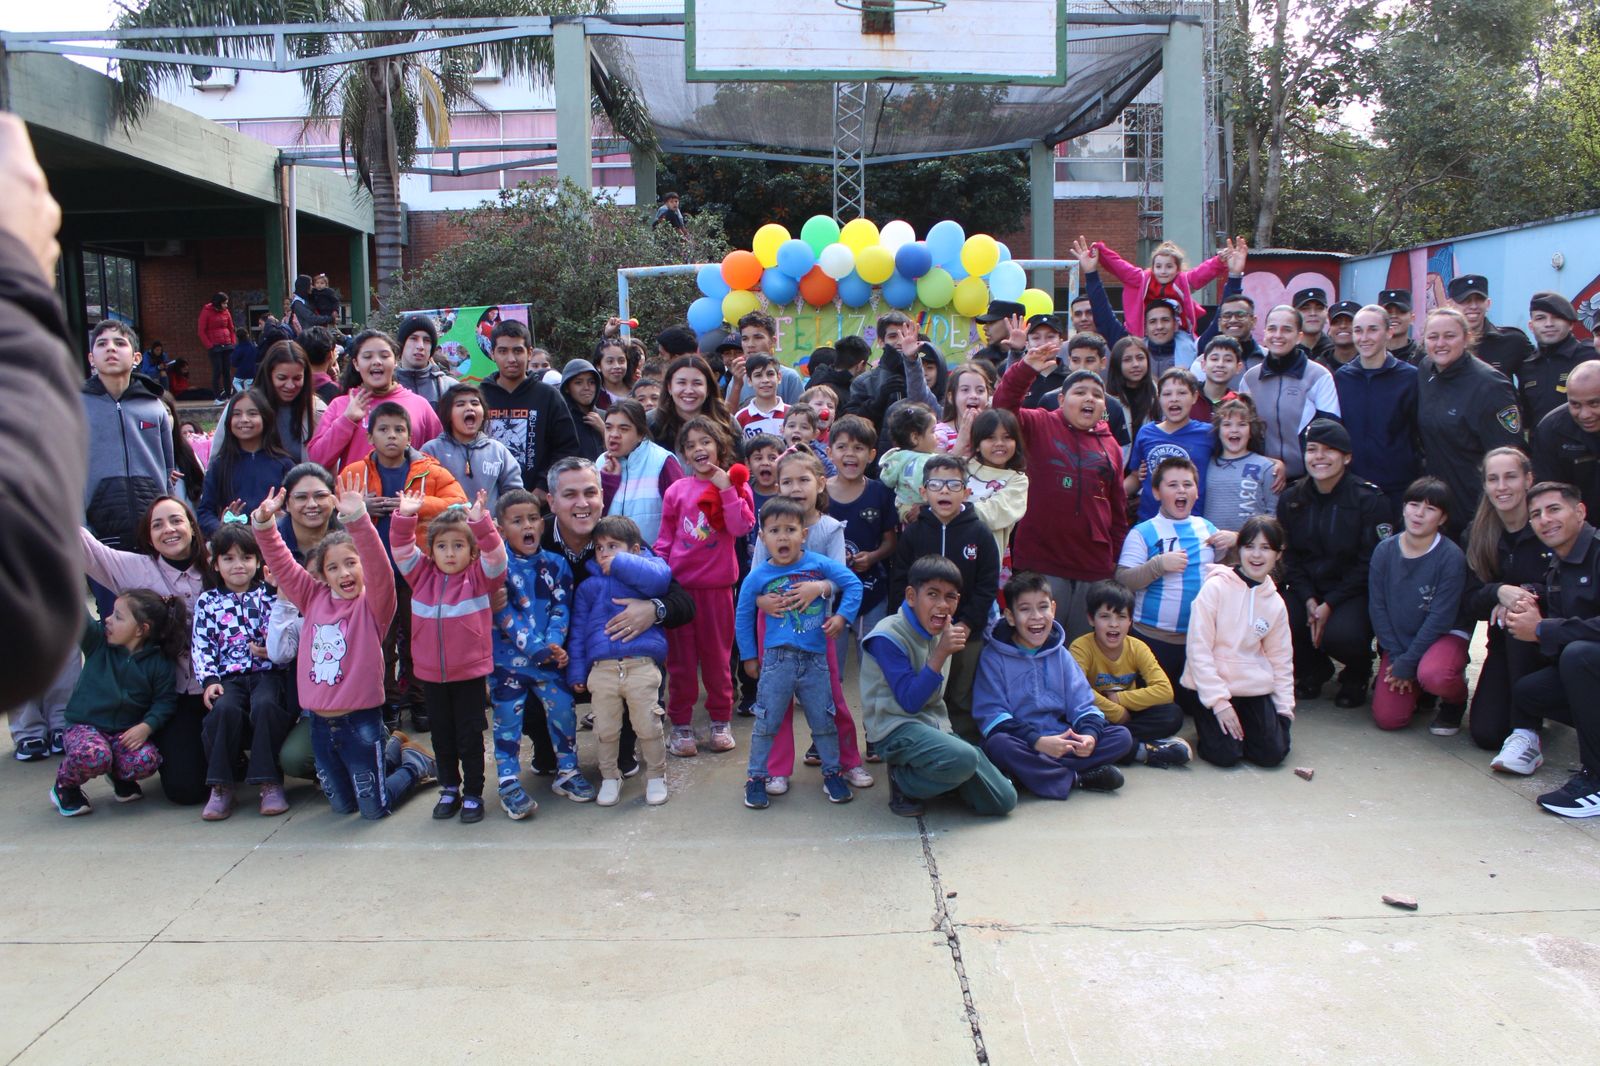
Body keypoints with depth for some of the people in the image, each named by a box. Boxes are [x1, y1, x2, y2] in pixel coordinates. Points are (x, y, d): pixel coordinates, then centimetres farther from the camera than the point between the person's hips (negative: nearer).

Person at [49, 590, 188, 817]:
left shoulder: (159, 661, -3)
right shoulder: (97, 640, -2)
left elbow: (165, 701, -2)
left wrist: (147, 726, -20)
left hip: (127, 730, 1)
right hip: (85, 725, -1)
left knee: (147, 760, -29)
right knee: (94, 756, -35)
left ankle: (121, 778, 11)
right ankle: (64, 786, 3)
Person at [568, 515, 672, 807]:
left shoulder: (646, 568, 8)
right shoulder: (588, 586, 17)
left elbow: (659, 578, -18)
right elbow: (578, 630, 16)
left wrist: (620, 564, -13)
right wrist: (576, 672, 10)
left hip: (642, 665, -3)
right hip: (601, 670, 3)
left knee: (648, 726, 2)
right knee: (605, 730, 9)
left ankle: (656, 776, 20)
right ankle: (609, 777, 27)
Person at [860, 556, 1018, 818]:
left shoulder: (943, 631, 7)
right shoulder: (888, 637, -16)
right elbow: (910, 702, -20)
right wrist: (942, 653, -25)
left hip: (935, 726, 8)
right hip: (896, 727, -7)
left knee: (1004, 801, -2)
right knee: (964, 759, -36)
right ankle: (902, 781, -8)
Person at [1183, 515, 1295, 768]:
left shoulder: (1275, 603, 6)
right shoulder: (1215, 588, -10)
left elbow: (1281, 659, 14)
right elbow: (1198, 649, -13)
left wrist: (1284, 708, 5)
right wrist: (1219, 701, -16)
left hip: (1255, 689, 4)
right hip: (1210, 686, -4)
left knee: (1273, 753, -11)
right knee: (1225, 754, -17)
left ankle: (1241, 724, 19)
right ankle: (1208, 723, 15)